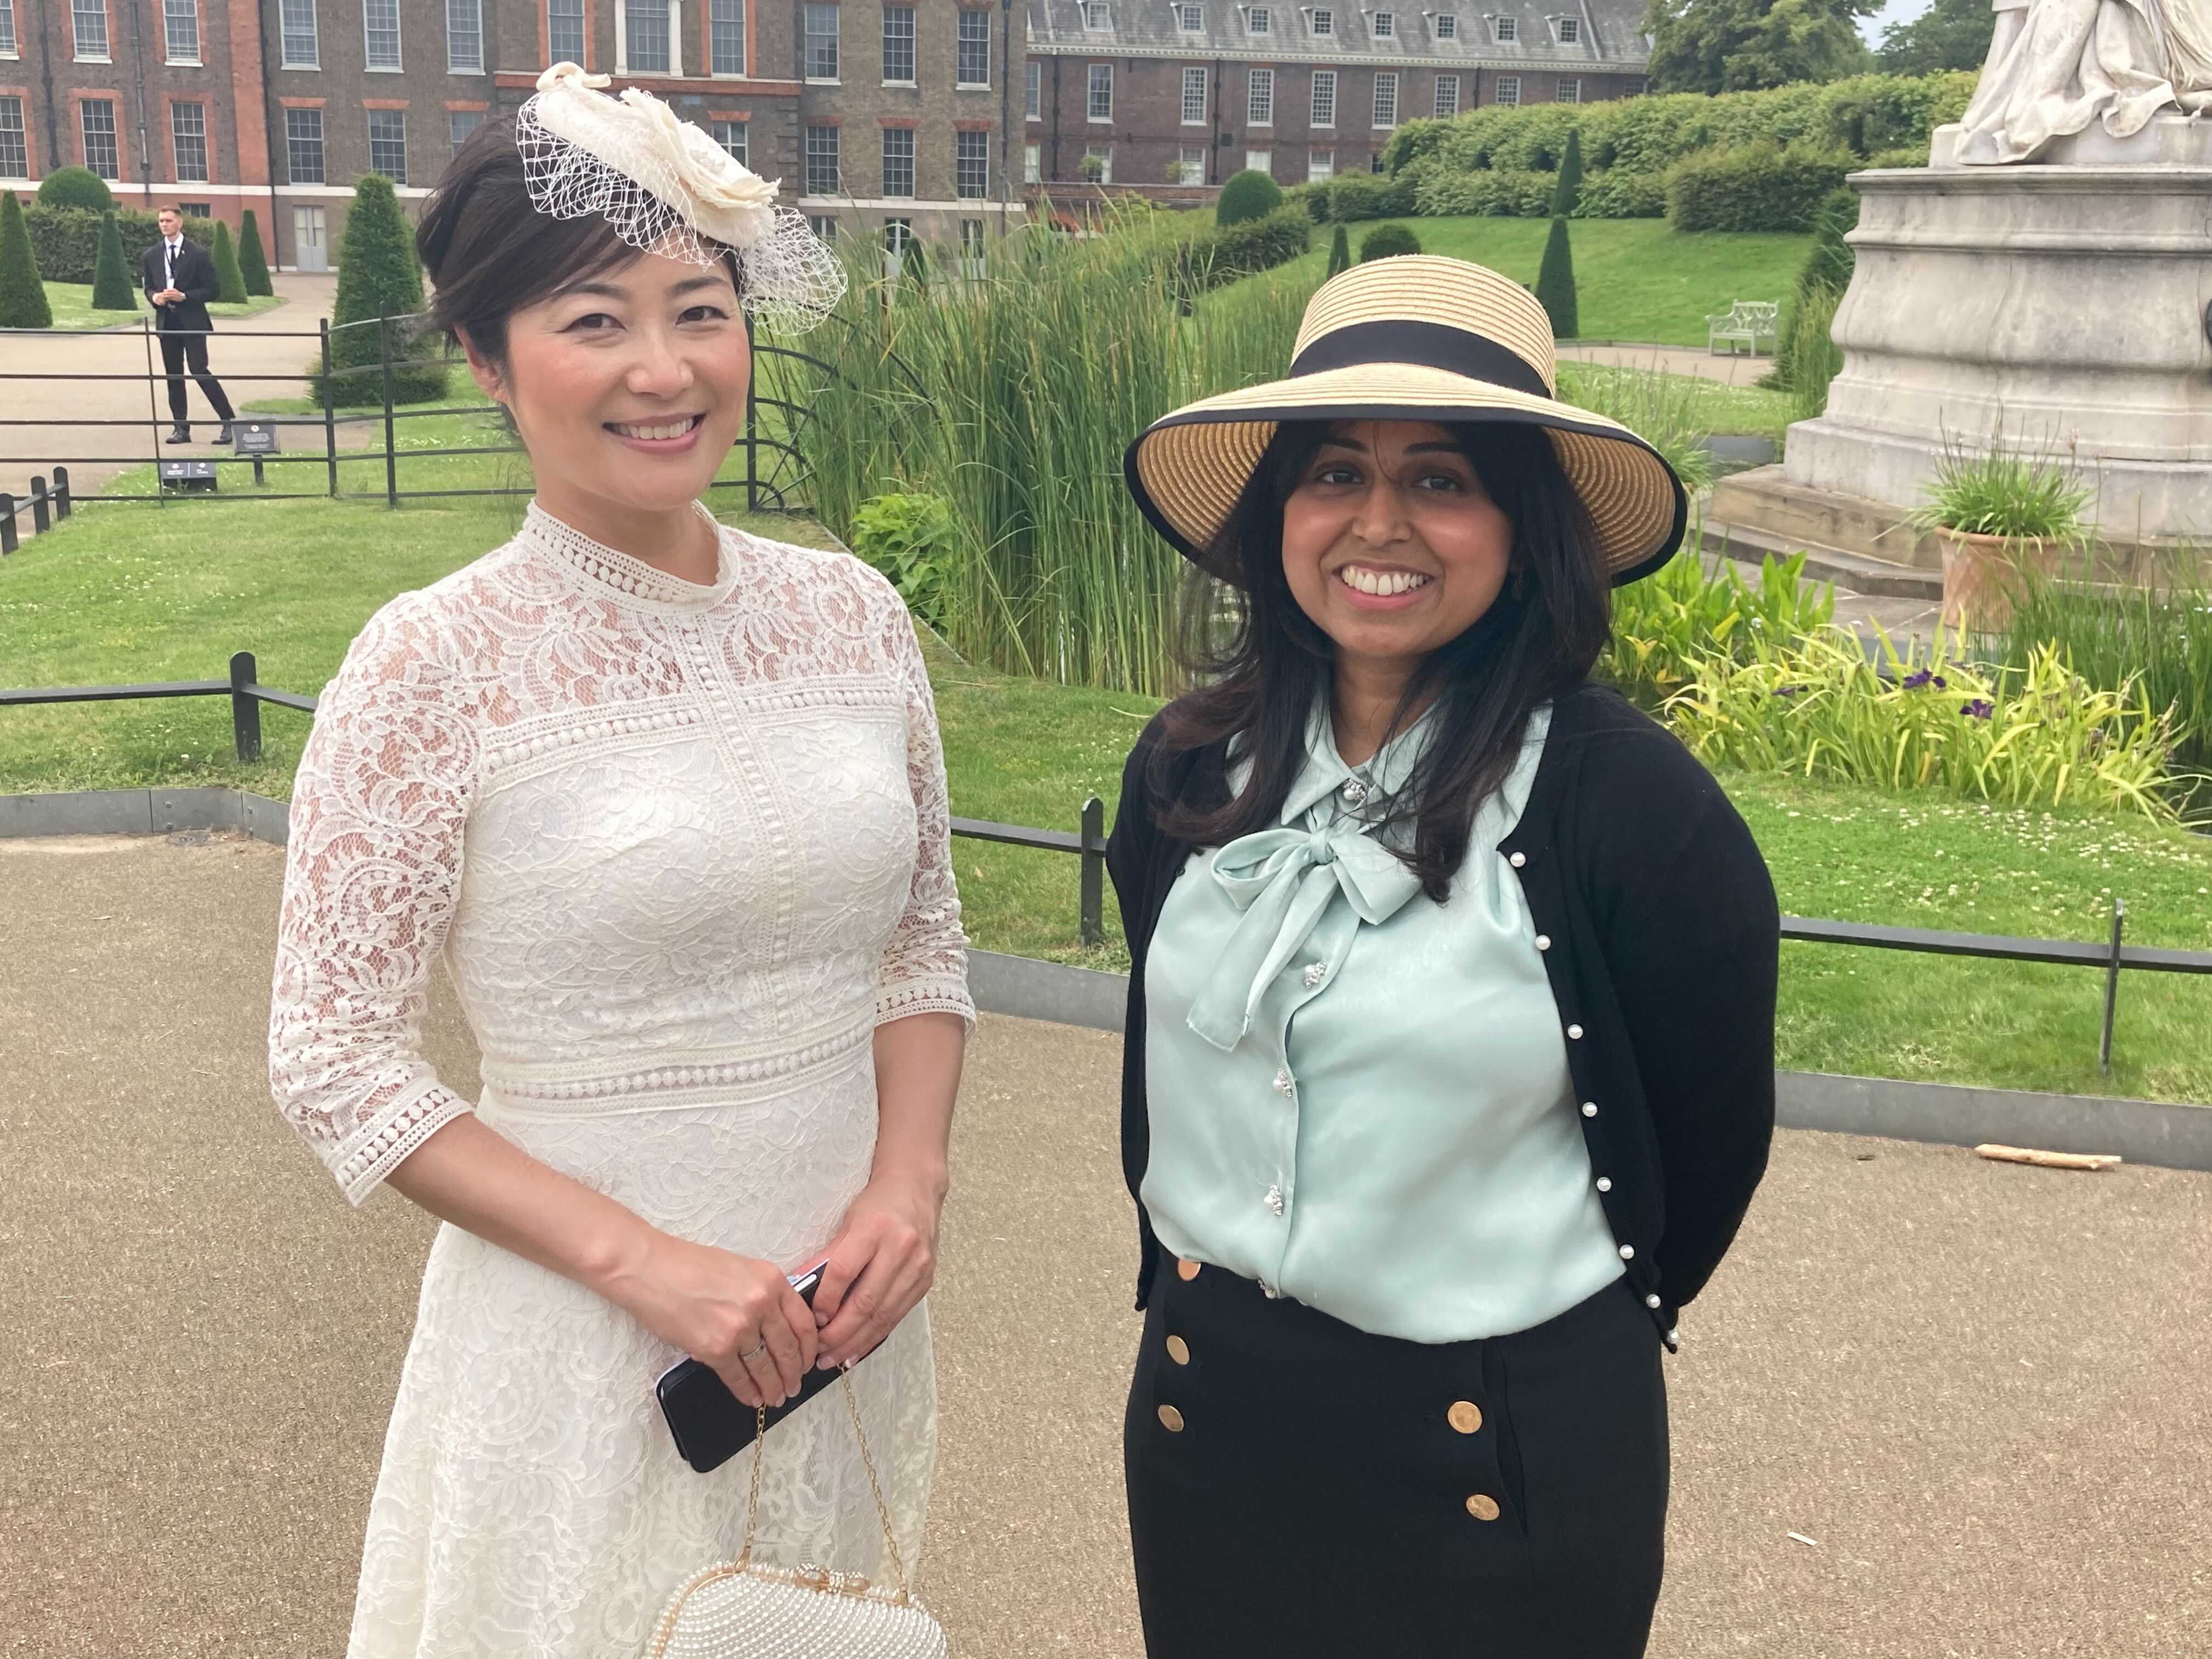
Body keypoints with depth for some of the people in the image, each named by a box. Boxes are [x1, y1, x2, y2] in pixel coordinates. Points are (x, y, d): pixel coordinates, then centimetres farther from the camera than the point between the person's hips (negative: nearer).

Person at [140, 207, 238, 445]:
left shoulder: (197, 254, -3)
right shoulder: (150, 256, 10)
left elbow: (213, 289, -4)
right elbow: (148, 287, 18)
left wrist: (184, 297, -16)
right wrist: (155, 297, -5)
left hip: (192, 321, -5)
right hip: (166, 322, 5)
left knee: (199, 371, -13)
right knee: (173, 375, 6)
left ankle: (228, 421, -4)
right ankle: (181, 428, 11)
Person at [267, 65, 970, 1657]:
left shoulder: (852, 611, -1)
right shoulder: (435, 664, -13)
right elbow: (337, 1062, -11)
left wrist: (909, 1187, -8)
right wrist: (641, 1259, -18)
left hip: (846, 1312, 4)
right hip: (584, 1336, -4)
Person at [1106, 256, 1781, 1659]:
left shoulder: (1631, 804, -16)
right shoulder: (1190, 769, -3)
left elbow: (1710, 1140, -4)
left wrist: (1576, 1334, 7)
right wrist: (1189, 1286, 14)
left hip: (1506, 1450, -4)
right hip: (1206, 1409, 4)